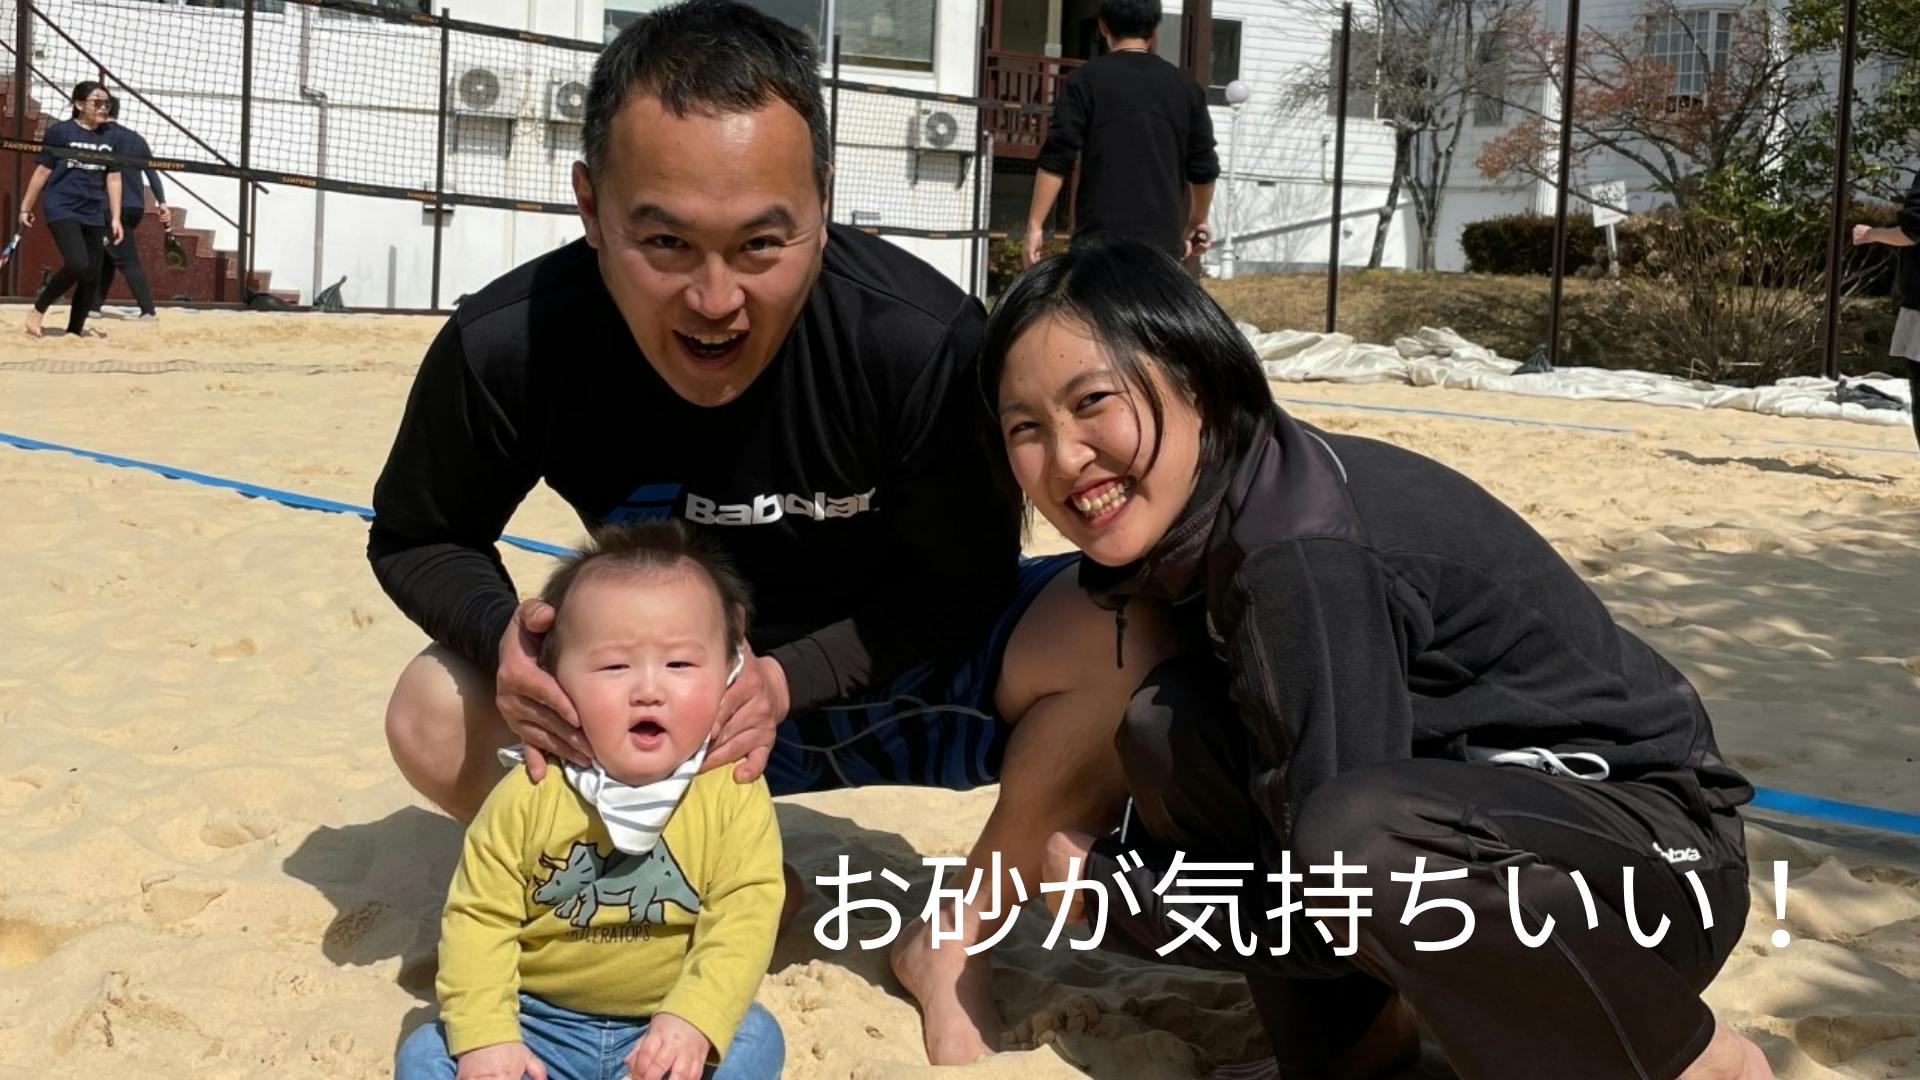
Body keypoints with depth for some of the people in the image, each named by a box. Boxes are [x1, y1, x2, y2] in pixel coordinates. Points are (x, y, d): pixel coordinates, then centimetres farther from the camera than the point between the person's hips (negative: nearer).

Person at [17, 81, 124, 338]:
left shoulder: (110, 137, 8)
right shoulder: (60, 132, -5)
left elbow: (113, 179, 12)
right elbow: (42, 172, 0)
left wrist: (115, 218, 8)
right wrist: (25, 208, 3)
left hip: (95, 214, 5)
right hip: (62, 209, -5)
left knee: (91, 275, 4)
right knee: (77, 265, -22)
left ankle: (75, 330, 18)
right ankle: (38, 309, -1)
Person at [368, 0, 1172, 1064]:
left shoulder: (925, 339, -30)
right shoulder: (507, 349, -24)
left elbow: (965, 584, -15)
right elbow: (413, 536, -4)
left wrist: (793, 679, -30)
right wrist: (502, 633, -27)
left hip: (897, 669, -1)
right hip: (680, 696, 2)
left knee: (1129, 632, -29)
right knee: (436, 719, -21)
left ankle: (954, 938, -4)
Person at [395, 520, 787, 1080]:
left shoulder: (733, 793, -13)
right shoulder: (529, 795, -12)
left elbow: (744, 916, -17)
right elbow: (479, 918, -8)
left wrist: (693, 1021, -29)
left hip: (665, 1023, -1)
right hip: (540, 1020, 1)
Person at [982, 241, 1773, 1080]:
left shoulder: (1304, 556, -28)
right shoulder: (1211, 514, -3)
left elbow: (1334, 902, -26)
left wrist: (1106, 885, -14)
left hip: (1659, 851, -8)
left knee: (1356, 837, -38)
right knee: (1164, 725, -5)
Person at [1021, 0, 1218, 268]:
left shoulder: (1087, 79, 0)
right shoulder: (1184, 87, 10)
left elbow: (1056, 160, -7)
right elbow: (1203, 168, 14)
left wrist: (1035, 225, -4)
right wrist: (1198, 221, 30)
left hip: (1100, 238, -3)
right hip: (1162, 240, 3)